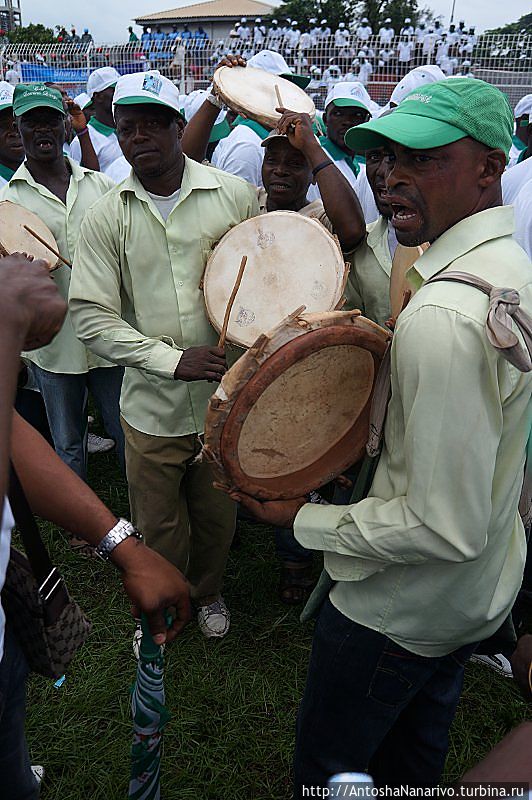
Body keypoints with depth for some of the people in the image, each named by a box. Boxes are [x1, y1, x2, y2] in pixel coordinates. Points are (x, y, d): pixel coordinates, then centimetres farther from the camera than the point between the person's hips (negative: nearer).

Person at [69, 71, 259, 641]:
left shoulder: (234, 195, -4)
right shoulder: (106, 217, -4)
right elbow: (91, 315, -10)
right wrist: (173, 360, -21)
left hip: (225, 397, 1)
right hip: (151, 406, 0)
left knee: (217, 516, 20)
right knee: (159, 527, 17)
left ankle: (208, 592, 51)